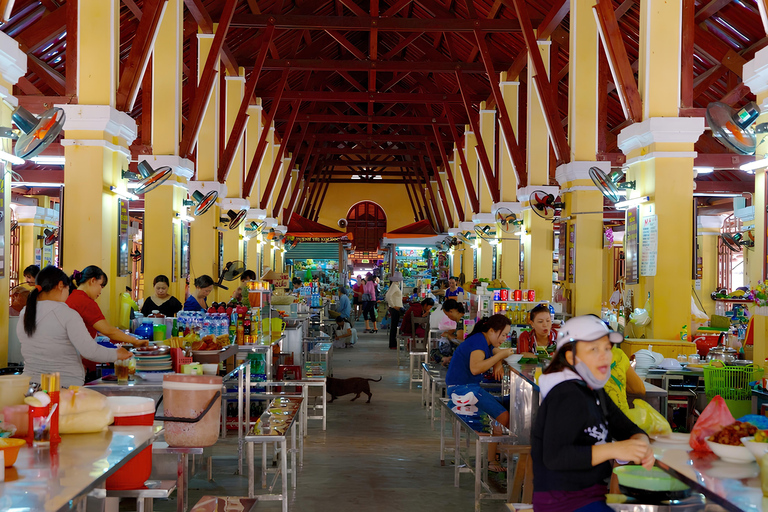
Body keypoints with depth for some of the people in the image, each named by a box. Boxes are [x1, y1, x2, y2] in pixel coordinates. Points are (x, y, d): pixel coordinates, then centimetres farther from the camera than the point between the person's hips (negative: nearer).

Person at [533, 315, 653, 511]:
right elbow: (554, 457, -28)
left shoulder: (594, 391, 13)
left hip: (589, 493, 10)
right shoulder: (567, 396, -19)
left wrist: (641, 444, -10)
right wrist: (613, 450, -30)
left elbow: (627, 429, 14)